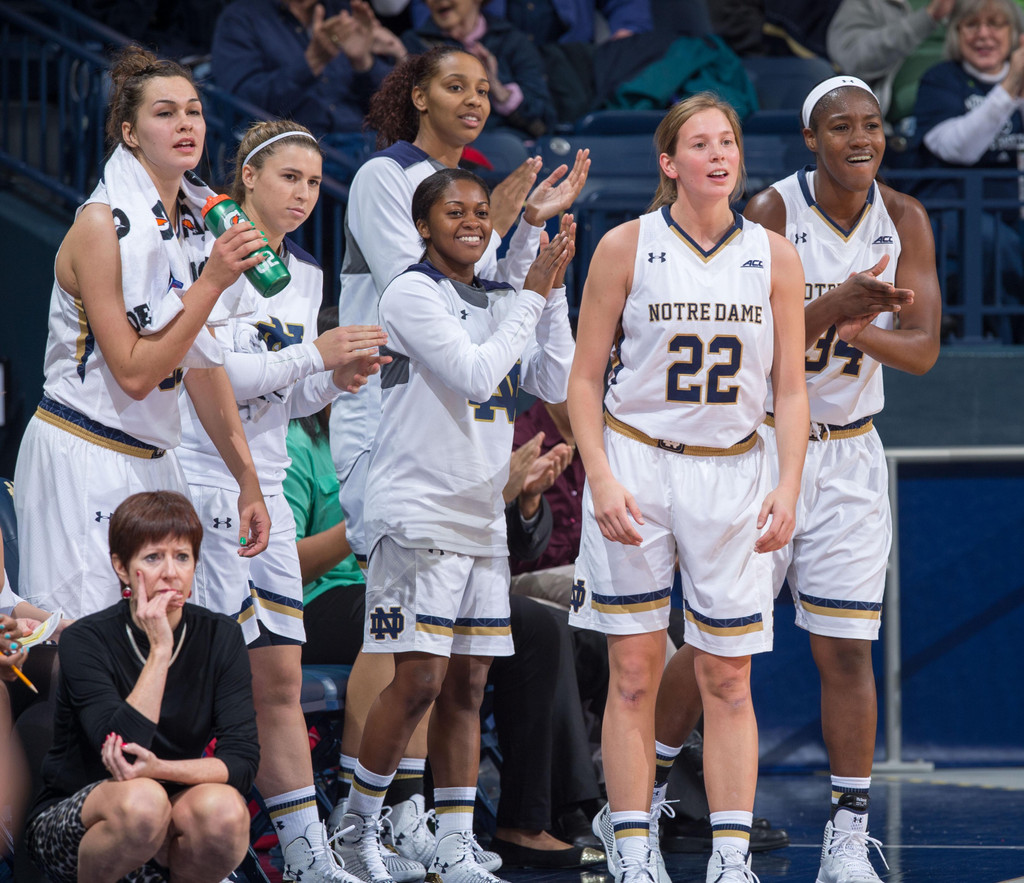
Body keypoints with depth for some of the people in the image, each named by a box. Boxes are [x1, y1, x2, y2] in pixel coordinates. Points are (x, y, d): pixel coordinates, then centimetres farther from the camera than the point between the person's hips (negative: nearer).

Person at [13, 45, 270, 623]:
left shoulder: (197, 221, 8)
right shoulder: (103, 224, -14)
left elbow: (202, 361, 15)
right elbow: (134, 372, -18)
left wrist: (248, 480, 14)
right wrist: (213, 281, -21)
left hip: (153, 462, 7)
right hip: (81, 461, -7)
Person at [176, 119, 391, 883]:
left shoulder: (307, 276, 15)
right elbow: (209, 372, -18)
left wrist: (339, 381, 0)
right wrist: (316, 354, -17)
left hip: (265, 486, 8)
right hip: (202, 482, -8)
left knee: (280, 677, 8)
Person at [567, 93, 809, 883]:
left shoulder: (774, 256, 4)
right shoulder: (627, 247, -1)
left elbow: (790, 390, 6)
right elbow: (585, 378, 1)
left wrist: (787, 487, -6)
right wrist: (602, 481, -10)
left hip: (732, 473, 2)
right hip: (635, 466, -2)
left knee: (729, 680, 1)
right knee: (634, 674, -1)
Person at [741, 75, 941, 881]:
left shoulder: (904, 222, -1)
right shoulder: (771, 214, -12)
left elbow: (924, 348, -5)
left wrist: (864, 329, -26)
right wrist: (835, 305, -33)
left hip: (848, 455, 3)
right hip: (759, 445, -3)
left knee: (847, 650, -1)